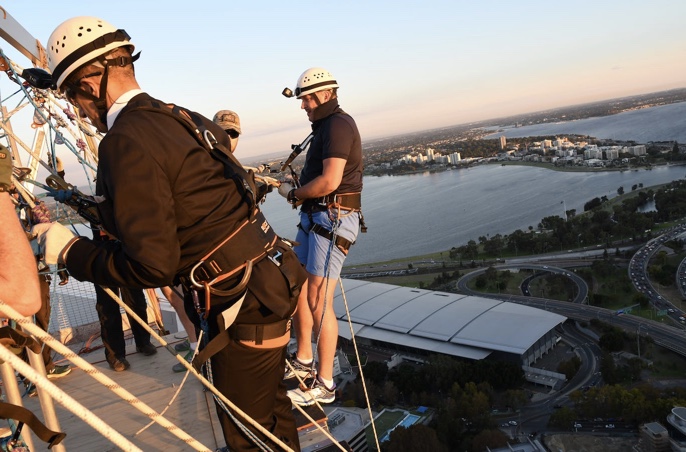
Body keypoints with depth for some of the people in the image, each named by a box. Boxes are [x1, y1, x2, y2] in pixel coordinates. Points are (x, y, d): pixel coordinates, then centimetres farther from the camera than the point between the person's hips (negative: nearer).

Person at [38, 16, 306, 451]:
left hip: (243, 307, -9)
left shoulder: (126, 142, -18)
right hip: (271, 284, 9)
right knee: (271, 401, 28)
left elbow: (153, 264, -21)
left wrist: (71, 251, -4)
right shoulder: (186, 118, 8)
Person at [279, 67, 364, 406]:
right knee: (299, 288, 15)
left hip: (333, 220, -11)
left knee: (318, 300, -9)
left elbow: (329, 181, -22)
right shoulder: (325, 126, 20)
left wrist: (293, 194, -8)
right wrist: (294, 187, 5)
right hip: (313, 217, 11)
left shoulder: (339, 125, -12)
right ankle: (303, 361, 30)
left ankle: (324, 384, 2)